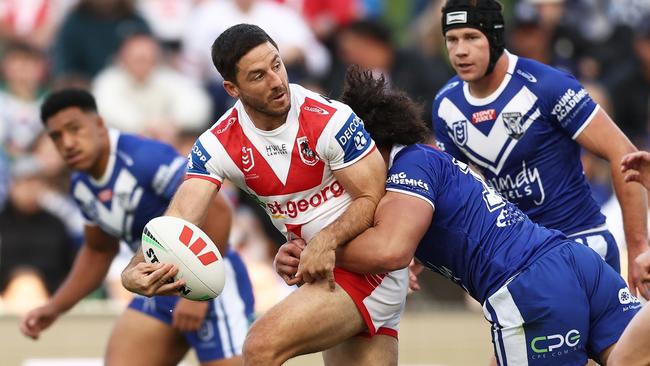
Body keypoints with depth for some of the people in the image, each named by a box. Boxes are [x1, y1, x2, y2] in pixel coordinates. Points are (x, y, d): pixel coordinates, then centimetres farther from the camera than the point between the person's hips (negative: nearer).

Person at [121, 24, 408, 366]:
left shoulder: (329, 120, -20)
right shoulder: (218, 145, -7)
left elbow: (372, 198, -13)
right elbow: (179, 219, -18)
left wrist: (328, 239, -32)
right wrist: (135, 271, -38)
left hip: (368, 270, -6)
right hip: (322, 272, 6)